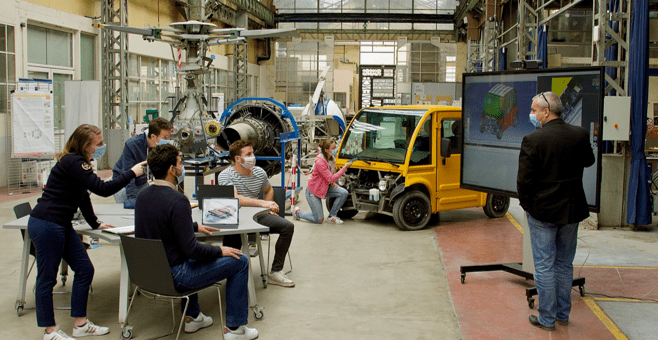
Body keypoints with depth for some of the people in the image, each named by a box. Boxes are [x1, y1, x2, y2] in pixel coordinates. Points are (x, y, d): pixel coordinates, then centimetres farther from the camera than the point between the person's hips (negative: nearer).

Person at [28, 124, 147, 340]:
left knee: (85, 269, 10)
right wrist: (132, 173, -16)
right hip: (46, 226, -11)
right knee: (47, 279, 1)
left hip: (61, 226, 11)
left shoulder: (76, 162, 14)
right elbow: (103, 189, -25)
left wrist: (95, 224, 27)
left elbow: (83, 196, 24)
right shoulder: (73, 163, -18)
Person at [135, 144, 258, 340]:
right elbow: (191, 250, -24)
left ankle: (192, 317, 41)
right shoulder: (177, 200, -25)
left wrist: (195, 226, 26)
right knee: (239, 262, 2)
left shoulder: (142, 196, 2)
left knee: (190, 259, 40)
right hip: (173, 276, -9)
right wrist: (220, 250, -8)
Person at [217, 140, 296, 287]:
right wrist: (262, 203, -40)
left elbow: (268, 190, 28)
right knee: (232, 239, -37)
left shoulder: (259, 172, 5)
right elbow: (235, 198, -31)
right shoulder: (225, 175, -13)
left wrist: (269, 207, 10)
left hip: (257, 215, 6)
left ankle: (275, 272, -3)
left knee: (288, 226, -10)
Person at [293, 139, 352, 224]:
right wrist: (345, 167, -32)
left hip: (325, 188, 8)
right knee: (319, 220, -4)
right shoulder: (320, 162, -29)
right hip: (313, 191, -8)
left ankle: (332, 216, 2)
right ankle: (298, 212, 21)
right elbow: (331, 178, -32)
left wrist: (332, 182, -4)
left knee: (344, 193, -16)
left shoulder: (331, 158, -3)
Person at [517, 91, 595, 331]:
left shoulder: (533, 140, -17)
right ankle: (563, 314, 28)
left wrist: (527, 205, 0)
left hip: (542, 212, -5)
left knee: (544, 265, 5)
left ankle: (547, 319, 12)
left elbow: (524, 180, -16)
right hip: (572, 210, 5)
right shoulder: (580, 135, -3)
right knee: (565, 264, 17)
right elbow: (588, 161, 17)